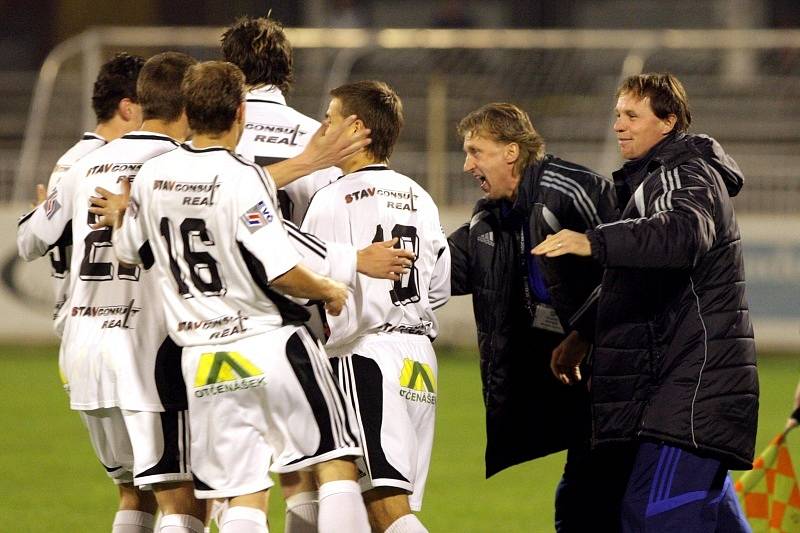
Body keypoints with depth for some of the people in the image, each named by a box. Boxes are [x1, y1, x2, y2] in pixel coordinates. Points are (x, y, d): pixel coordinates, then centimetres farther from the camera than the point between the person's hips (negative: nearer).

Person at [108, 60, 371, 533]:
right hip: (272, 343, -5)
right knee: (336, 462, 4)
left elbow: (128, 250, 18)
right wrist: (329, 290, -2)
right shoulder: (243, 179, -16)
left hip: (203, 358, 5)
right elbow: (281, 272, -21)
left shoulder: (153, 176, 2)